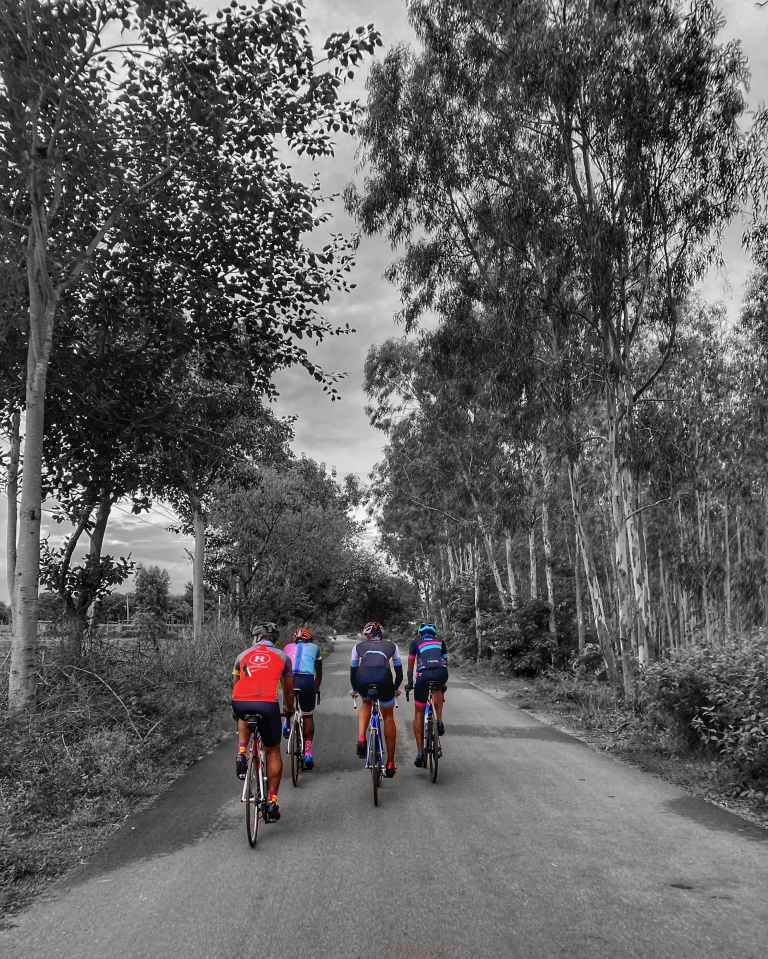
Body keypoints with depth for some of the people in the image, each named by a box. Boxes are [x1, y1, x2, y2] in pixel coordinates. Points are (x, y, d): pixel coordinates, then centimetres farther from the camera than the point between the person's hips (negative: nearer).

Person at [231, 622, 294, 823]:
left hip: (240, 703, 2)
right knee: (273, 751, 18)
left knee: (244, 720, 40)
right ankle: (272, 802, 15)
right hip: (267, 704, -2)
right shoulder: (282, 656, 21)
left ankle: (241, 755, 18)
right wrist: (289, 710, 49)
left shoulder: (243, 655, 24)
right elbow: (288, 690, 30)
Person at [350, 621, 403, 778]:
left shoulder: (358, 646, 30)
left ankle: (361, 740, 12)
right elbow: (399, 670, 34)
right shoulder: (391, 645, 31)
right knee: (388, 716, 22)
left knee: (366, 703, 35)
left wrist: (355, 689, 50)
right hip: (383, 679, 0)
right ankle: (390, 764, 23)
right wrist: (396, 688, 50)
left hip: (363, 679, 1)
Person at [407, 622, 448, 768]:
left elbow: (410, 665, 27)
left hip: (424, 674, -1)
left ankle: (420, 753, 9)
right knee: (437, 691, 39)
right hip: (441, 673, 2)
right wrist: (443, 685, 46)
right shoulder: (440, 642, 29)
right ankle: (439, 722, 20)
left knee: (418, 713, 14)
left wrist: (410, 683, 41)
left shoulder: (416, 642, 25)